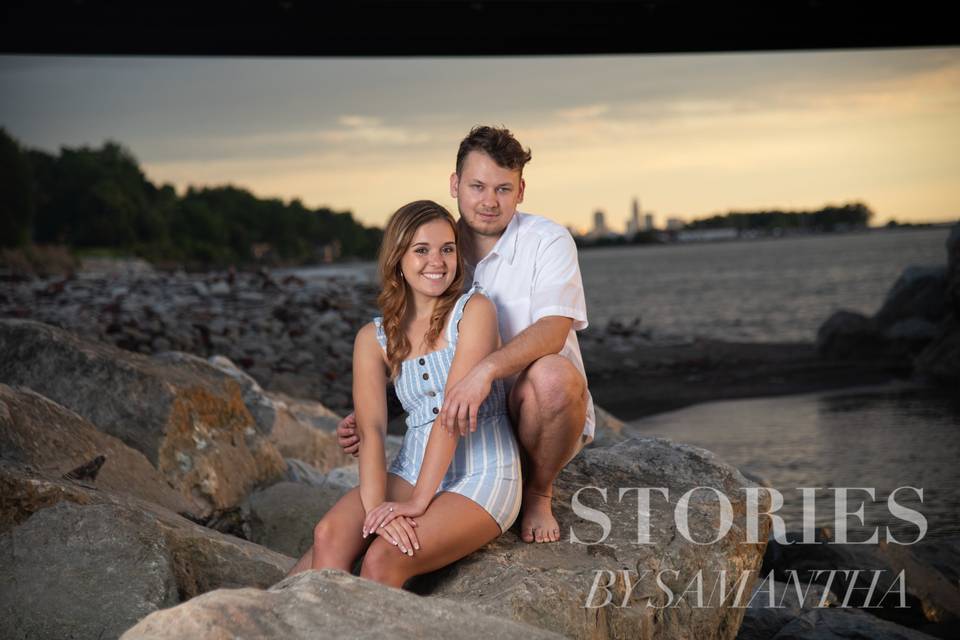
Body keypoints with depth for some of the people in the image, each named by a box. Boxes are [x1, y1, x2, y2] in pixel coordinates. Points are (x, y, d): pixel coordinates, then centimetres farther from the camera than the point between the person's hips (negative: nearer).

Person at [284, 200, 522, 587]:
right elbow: (371, 429, -5)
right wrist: (375, 508, -23)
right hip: (410, 471, 4)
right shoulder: (374, 338, 8)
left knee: (382, 560, -28)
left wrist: (418, 501, -20)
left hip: (481, 479, -4)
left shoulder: (474, 309, -4)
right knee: (329, 535, -26)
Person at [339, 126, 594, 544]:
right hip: (470, 420, 3)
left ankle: (539, 493, -8)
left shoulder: (547, 242, -10)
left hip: (540, 417, -3)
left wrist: (486, 369, -45)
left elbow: (553, 330, -27)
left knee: (551, 374, -38)